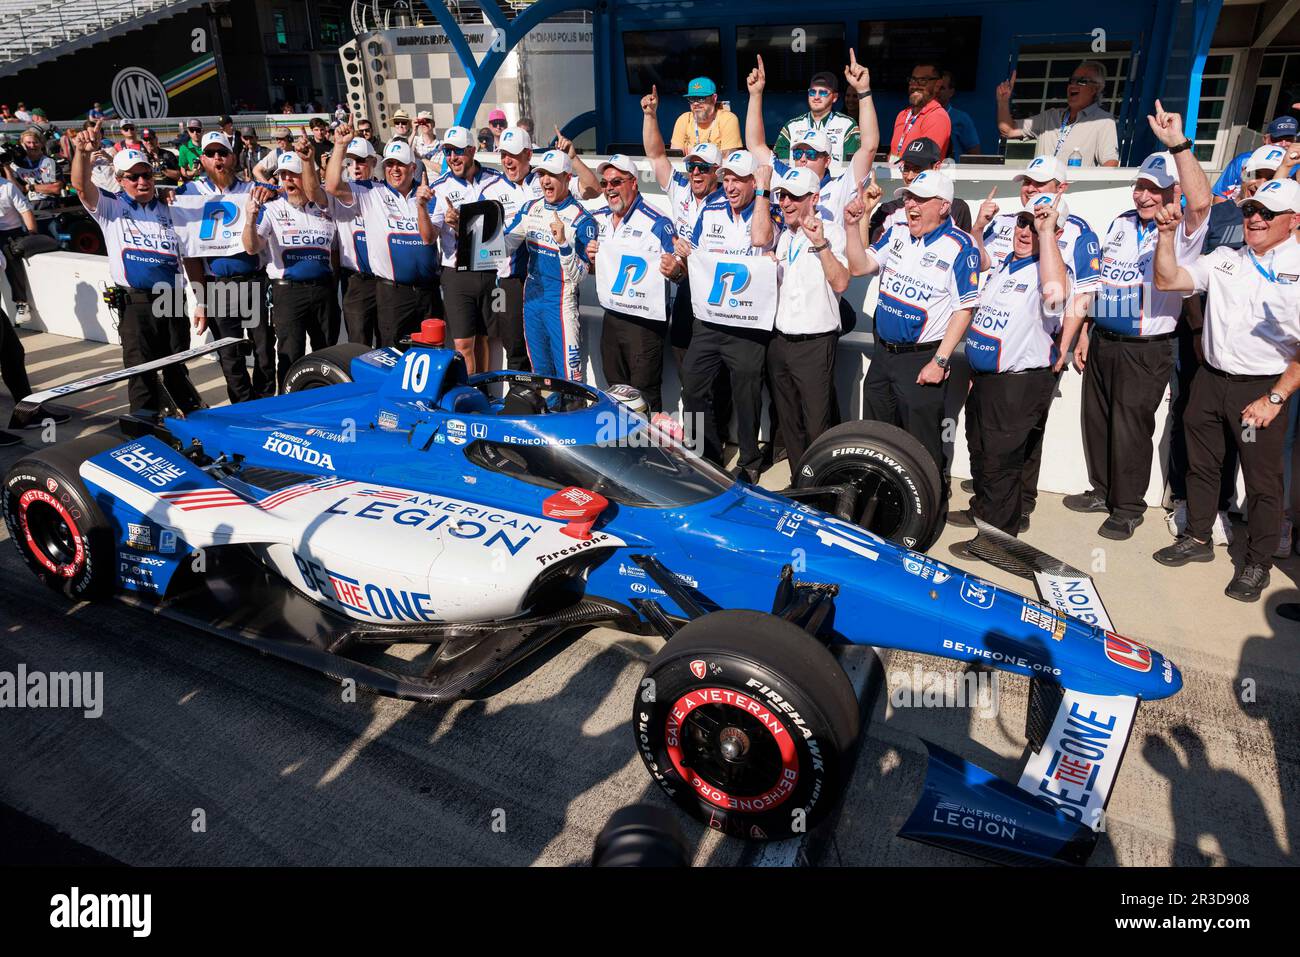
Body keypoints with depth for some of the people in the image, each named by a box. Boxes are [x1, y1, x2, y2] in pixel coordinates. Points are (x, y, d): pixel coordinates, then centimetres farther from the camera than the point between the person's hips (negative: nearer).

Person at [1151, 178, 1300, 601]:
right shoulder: (1223, 260, 8)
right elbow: (1167, 280, 3)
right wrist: (1167, 234, -9)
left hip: (1262, 390, -5)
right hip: (1210, 380, 5)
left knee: (1262, 481, 4)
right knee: (1201, 464, 16)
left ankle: (1257, 564, 19)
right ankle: (1198, 538, 34)